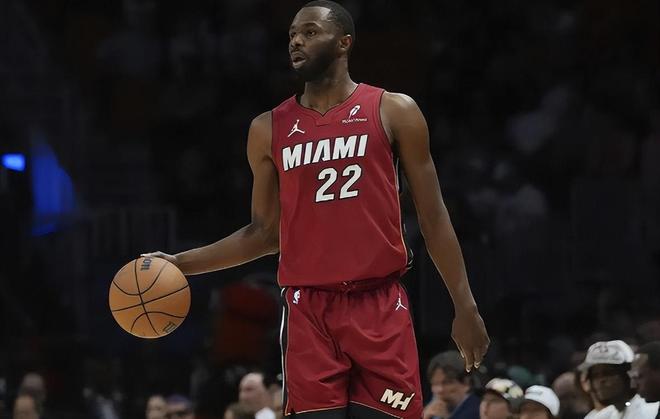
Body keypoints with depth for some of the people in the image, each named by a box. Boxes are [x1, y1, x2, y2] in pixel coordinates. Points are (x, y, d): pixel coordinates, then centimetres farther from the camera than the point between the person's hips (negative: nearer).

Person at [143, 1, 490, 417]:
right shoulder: (269, 129, 10)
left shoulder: (393, 112, 3)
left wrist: (465, 307, -1)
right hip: (308, 309, 2)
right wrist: (182, 263, 6)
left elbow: (433, 217, 3)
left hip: (380, 306, -2)